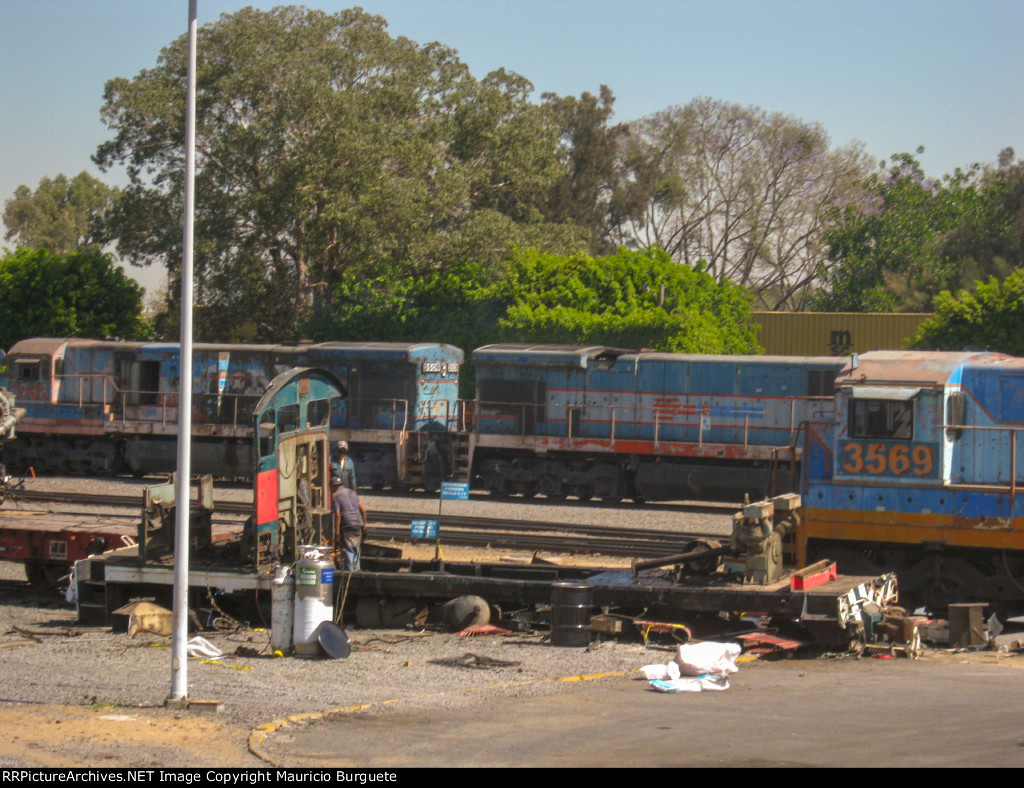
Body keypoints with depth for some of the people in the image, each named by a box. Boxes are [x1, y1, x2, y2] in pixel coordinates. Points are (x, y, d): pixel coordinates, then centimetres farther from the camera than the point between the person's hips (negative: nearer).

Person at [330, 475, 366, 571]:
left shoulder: (335, 496, -3)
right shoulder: (352, 493, 17)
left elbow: (337, 515, -11)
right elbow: (363, 510, 12)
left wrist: (337, 532, -11)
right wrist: (364, 524, 16)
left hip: (347, 526, -6)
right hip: (358, 524, 6)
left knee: (348, 550, -4)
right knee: (356, 550, 14)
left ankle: (349, 570, -8)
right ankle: (356, 569, 19)